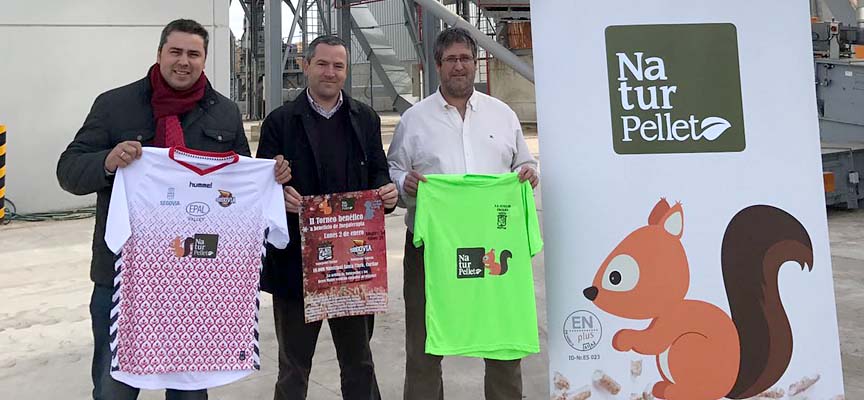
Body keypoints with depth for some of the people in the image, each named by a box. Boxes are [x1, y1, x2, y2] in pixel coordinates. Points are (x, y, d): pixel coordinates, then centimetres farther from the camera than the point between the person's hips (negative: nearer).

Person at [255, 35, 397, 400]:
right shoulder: (280, 121, 2)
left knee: (358, 359, 16)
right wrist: (278, 195, -23)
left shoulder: (366, 119, 11)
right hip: (296, 259, -2)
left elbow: (377, 174, 10)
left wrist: (387, 192, -13)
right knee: (294, 364, 12)